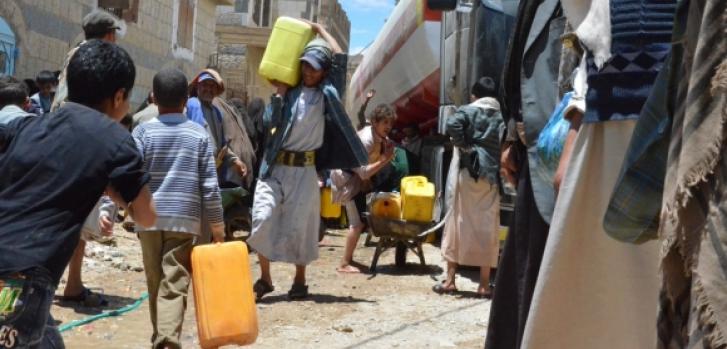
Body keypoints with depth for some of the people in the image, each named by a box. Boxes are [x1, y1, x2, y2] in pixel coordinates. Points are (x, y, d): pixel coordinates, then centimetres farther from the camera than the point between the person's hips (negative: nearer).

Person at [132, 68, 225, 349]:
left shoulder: (143, 131, 0)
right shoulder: (198, 134, 1)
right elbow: (209, 184, 0)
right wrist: (217, 223, 7)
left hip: (150, 219, 1)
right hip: (184, 220, -1)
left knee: (156, 282, 15)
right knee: (174, 286, -5)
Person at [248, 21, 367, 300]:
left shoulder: (327, 93, 4)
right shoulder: (290, 91, 7)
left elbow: (340, 58, -3)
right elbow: (270, 123, -3)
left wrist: (320, 30, 6)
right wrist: (279, 93, -8)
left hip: (304, 170, -1)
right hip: (274, 166, 1)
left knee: (299, 226, 3)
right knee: (262, 218, -10)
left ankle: (300, 281, 18)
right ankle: (265, 279, 2)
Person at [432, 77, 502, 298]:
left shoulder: (468, 111, 2)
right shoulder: (502, 116, 10)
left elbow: (452, 125, -18)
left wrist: (464, 146, -8)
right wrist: (500, 168, 4)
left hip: (467, 172, -2)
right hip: (491, 176, 2)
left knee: (458, 222, 5)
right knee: (487, 226, 4)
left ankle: (450, 280, 9)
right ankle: (484, 285, 6)